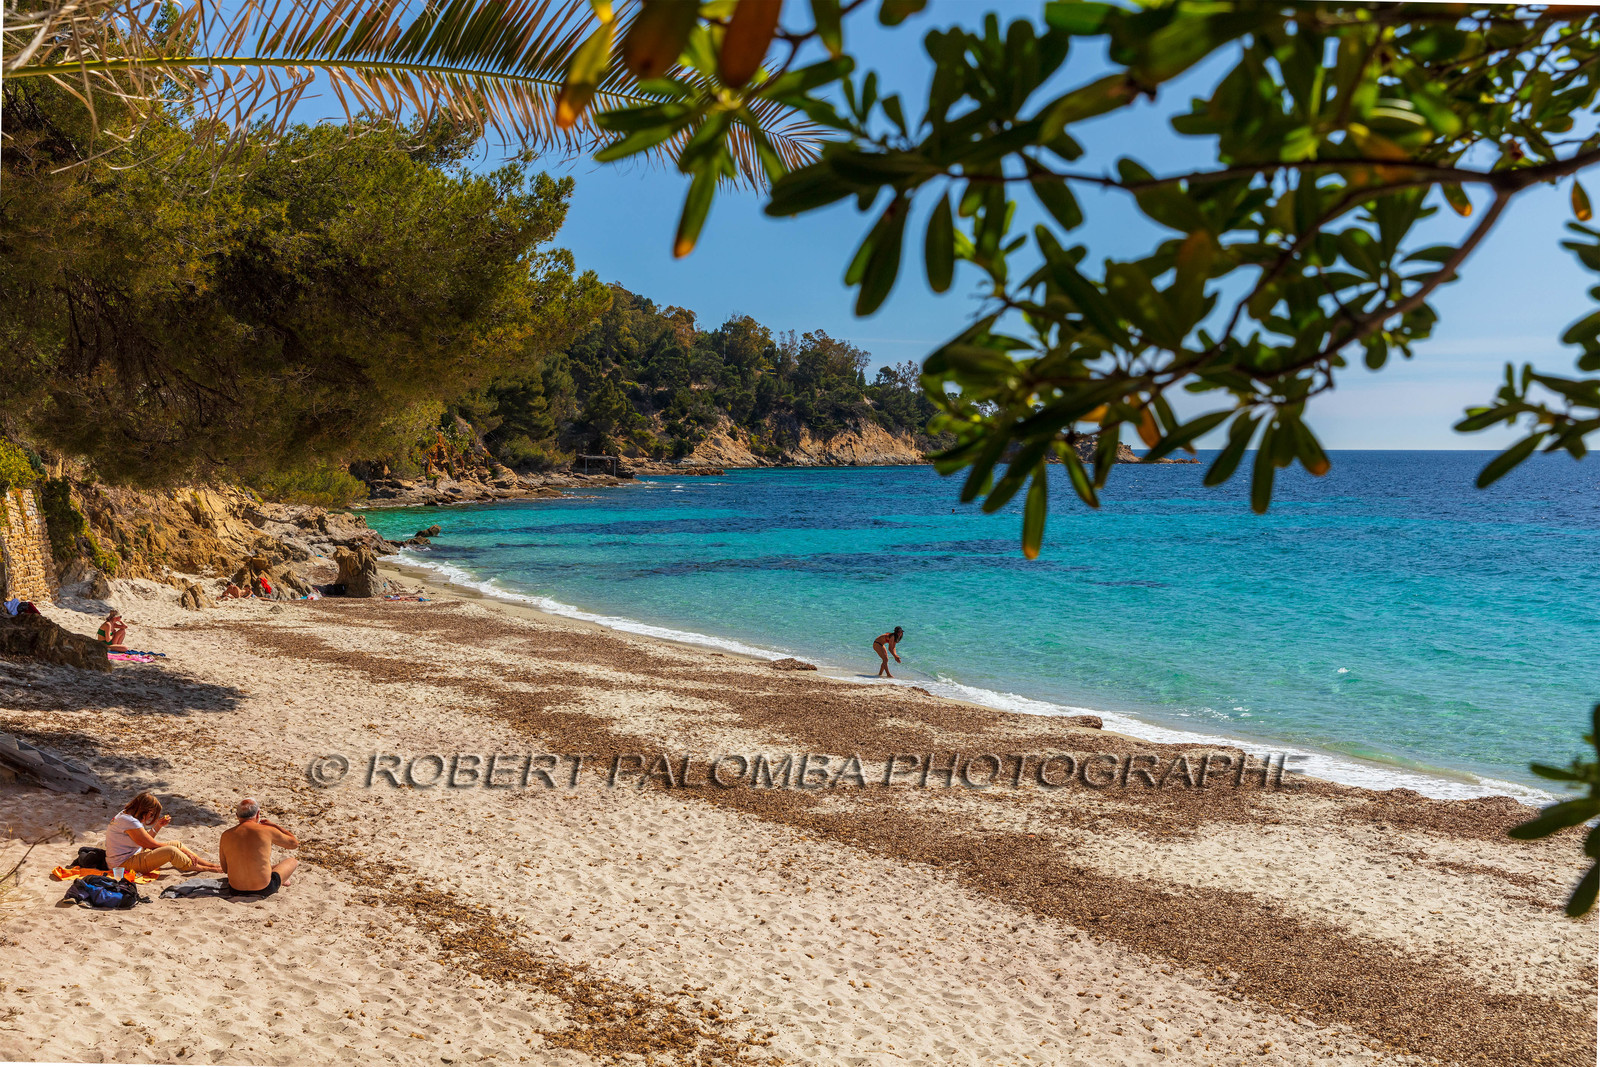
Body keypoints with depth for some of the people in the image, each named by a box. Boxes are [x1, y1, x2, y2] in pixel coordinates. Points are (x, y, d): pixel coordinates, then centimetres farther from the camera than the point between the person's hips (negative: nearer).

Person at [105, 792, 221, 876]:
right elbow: (153, 845, -18)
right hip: (124, 864, -11)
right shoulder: (129, 822, -23)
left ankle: (211, 865, 7)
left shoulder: (126, 814, 9)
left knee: (177, 844, 4)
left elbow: (145, 841, 14)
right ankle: (199, 868, -8)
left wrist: (157, 826, 4)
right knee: (171, 851, -27)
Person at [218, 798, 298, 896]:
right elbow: (294, 843, 6)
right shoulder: (267, 831, -11)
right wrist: (273, 825, 14)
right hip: (264, 890, -4)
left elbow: (225, 869, 8)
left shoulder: (226, 835, -3)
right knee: (292, 860, 21)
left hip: (236, 890, 4)